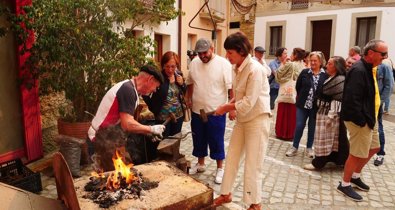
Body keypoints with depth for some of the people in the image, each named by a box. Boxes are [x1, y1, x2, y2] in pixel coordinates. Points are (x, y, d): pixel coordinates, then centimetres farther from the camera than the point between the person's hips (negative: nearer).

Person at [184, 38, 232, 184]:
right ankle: (200, 164, 37)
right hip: (197, 111, 5)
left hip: (216, 112, -5)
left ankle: (220, 169, 23)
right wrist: (188, 98, 12)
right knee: (199, 140, 17)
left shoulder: (223, 64, -12)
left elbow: (231, 87, -14)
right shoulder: (194, 63, 4)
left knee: (216, 141, 6)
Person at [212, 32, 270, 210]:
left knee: (252, 165, 1)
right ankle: (226, 194, 31)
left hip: (257, 120, -8)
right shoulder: (237, 68, 3)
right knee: (231, 158, 14)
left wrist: (226, 108, -14)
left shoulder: (255, 70, -22)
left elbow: (248, 102, -24)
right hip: (241, 119, 8)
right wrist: (232, 103, -2)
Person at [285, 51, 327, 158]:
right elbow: (298, 86, 6)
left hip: (316, 106, -1)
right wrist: (302, 97, 6)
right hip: (303, 104, 1)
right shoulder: (304, 72, 1)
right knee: (299, 125, 4)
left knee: (312, 127, 11)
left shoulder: (325, 75, -5)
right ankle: (294, 147, 16)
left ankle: (309, 148, 27)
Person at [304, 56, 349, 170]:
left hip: (331, 113, -8)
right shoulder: (330, 78, 12)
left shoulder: (340, 80, -16)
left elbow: (338, 100, -17)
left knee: (325, 138, 0)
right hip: (324, 111, 8)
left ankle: (318, 162, 9)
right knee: (331, 138, 15)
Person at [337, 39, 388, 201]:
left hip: (369, 118, 10)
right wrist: (361, 121, -22)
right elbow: (352, 99, -29)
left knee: (374, 148, 22)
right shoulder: (359, 70, -23)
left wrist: (370, 118, 12)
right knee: (358, 153, 1)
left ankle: (355, 176, 38)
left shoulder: (369, 68, 9)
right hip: (360, 120, -10)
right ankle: (345, 184, 19)